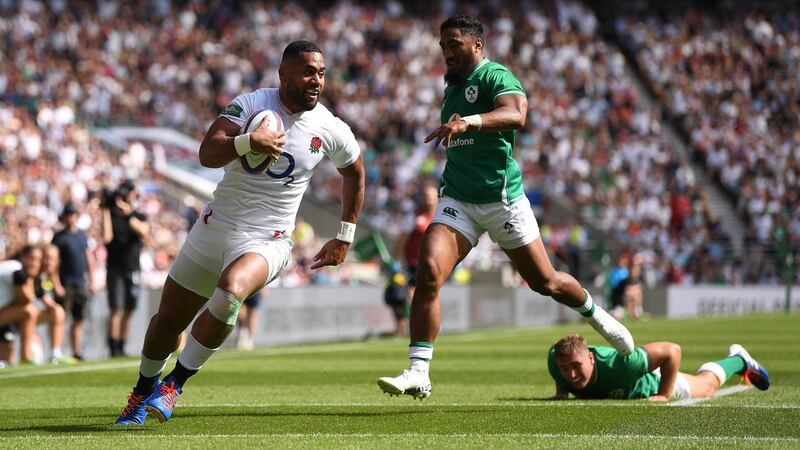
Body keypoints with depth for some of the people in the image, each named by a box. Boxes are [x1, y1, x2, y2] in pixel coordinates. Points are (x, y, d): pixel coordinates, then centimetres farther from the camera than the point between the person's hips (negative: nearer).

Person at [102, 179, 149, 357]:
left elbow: (143, 231, -14)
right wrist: (106, 211, -14)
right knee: (116, 309, -12)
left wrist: (128, 214, -24)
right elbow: (107, 237, -15)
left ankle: (121, 348, 15)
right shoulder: (112, 216, 1)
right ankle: (113, 348, -14)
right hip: (115, 268, -3)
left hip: (133, 269, 3)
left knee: (129, 310, 6)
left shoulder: (139, 217, 8)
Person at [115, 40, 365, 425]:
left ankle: (175, 382, -18)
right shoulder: (251, 104, -9)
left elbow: (354, 174, 15)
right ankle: (144, 389, 39)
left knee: (230, 291, -34)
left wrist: (345, 238, 16)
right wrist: (247, 141, -39)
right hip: (215, 228, 2)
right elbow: (207, 154, -20)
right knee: (168, 320, 10)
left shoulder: (332, 132, -5)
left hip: (266, 242, -2)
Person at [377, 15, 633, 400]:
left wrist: (468, 122, -48)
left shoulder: (495, 76, -11)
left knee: (545, 282, 8)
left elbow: (515, 114, -34)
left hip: (502, 200, -5)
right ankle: (417, 373, -19)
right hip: (457, 199, 5)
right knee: (428, 274, -18)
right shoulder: (452, 87, 15)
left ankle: (594, 314, 41)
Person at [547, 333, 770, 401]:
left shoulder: (618, 364, -52)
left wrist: (663, 396, -38)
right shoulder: (555, 361, -38)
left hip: (652, 384, -3)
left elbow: (672, 350, -43)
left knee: (706, 386, 28)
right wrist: (561, 391, -16)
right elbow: (554, 349, -9)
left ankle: (738, 359, 59)